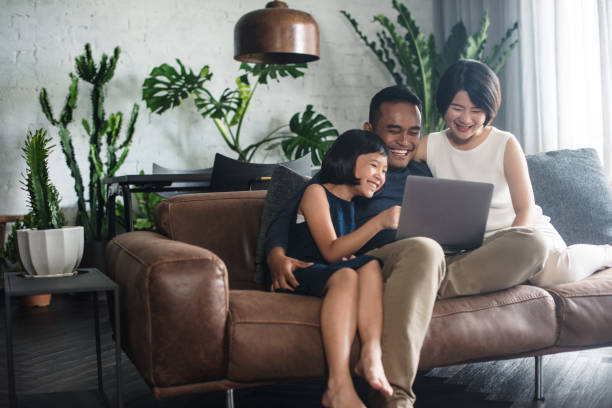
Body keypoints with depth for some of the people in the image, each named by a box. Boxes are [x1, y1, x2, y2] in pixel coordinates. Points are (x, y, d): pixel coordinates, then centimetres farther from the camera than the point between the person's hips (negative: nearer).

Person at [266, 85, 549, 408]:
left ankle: (431, 288, -34)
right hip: (373, 263, -4)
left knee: (530, 242, -15)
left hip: (441, 265, 5)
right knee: (424, 248, -41)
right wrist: (277, 255, -13)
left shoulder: (423, 172, 32)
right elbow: (289, 216, 10)